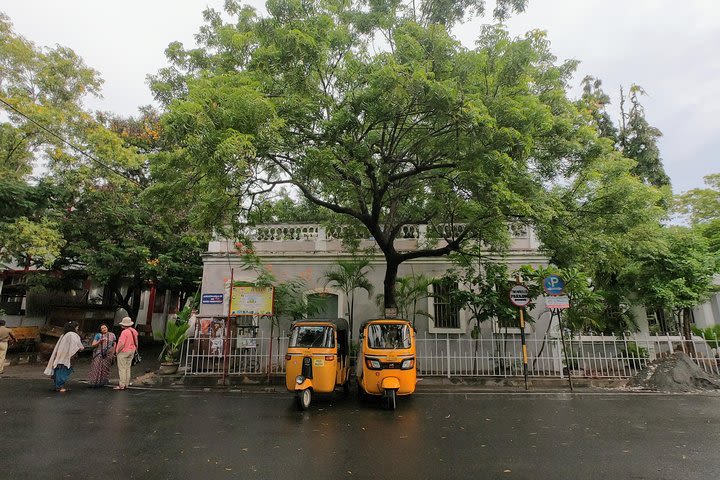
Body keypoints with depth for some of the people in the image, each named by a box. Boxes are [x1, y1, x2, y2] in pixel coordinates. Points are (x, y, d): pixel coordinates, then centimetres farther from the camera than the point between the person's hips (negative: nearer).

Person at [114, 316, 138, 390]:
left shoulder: (124, 332, -20)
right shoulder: (134, 331, 5)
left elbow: (122, 343, -24)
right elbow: (136, 342, 12)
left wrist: (117, 351, -11)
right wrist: (136, 349, 22)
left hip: (123, 352, -8)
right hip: (131, 351, 8)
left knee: (122, 368, -1)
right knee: (128, 368, 14)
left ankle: (122, 385, 2)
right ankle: (126, 384, 20)